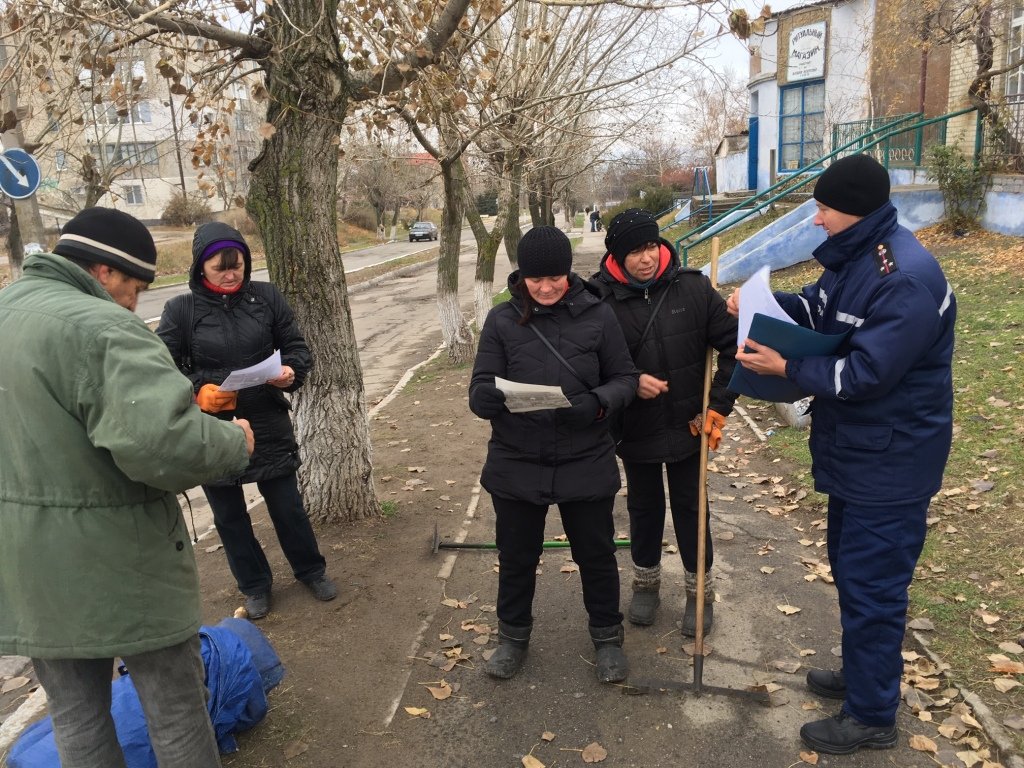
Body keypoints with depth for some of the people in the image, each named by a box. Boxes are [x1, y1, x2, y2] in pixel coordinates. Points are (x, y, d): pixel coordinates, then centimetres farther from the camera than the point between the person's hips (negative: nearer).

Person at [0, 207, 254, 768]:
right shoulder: (99, 326, -21)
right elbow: (160, 442, -33)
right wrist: (234, 442, -15)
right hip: (115, 564, -8)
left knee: (75, 717, 23)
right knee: (175, 706, 12)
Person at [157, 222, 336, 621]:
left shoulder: (266, 297, -3)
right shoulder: (181, 309, -6)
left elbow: (297, 346, 2)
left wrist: (291, 371, -20)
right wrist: (198, 390, -24)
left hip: (269, 425, 0)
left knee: (288, 506, 14)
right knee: (230, 517, 15)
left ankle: (311, 570, 37)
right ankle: (255, 584, 36)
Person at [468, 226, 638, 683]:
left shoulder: (597, 316, -7)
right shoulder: (501, 320, -5)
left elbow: (625, 378, 0)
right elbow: (479, 389, -6)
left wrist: (597, 403, -21)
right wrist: (488, 397, -30)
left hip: (586, 465, 0)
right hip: (516, 465, 1)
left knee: (596, 555, 16)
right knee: (516, 556, 17)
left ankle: (607, 637, 41)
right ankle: (513, 635, 42)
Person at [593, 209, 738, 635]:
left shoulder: (692, 288, -13)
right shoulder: (601, 297, -14)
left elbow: (733, 344, -7)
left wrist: (718, 405, -9)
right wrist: (631, 382, -22)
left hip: (686, 426, 0)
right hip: (635, 429, 0)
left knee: (690, 507, 14)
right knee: (643, 506, 19)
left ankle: (699, 590, 34)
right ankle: (646, 581, 41)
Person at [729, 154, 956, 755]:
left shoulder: (907, 280, -26)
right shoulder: (854, 256, 4)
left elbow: (867, 373, -27)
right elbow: (817, 309, 14)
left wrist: (786, 369, -20)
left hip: (890, 463, -10)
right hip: (857, 452, 10)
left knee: (871, 586, 2)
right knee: (850, 567, 23)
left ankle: (873, 716, 21)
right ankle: (863, 676, 43)